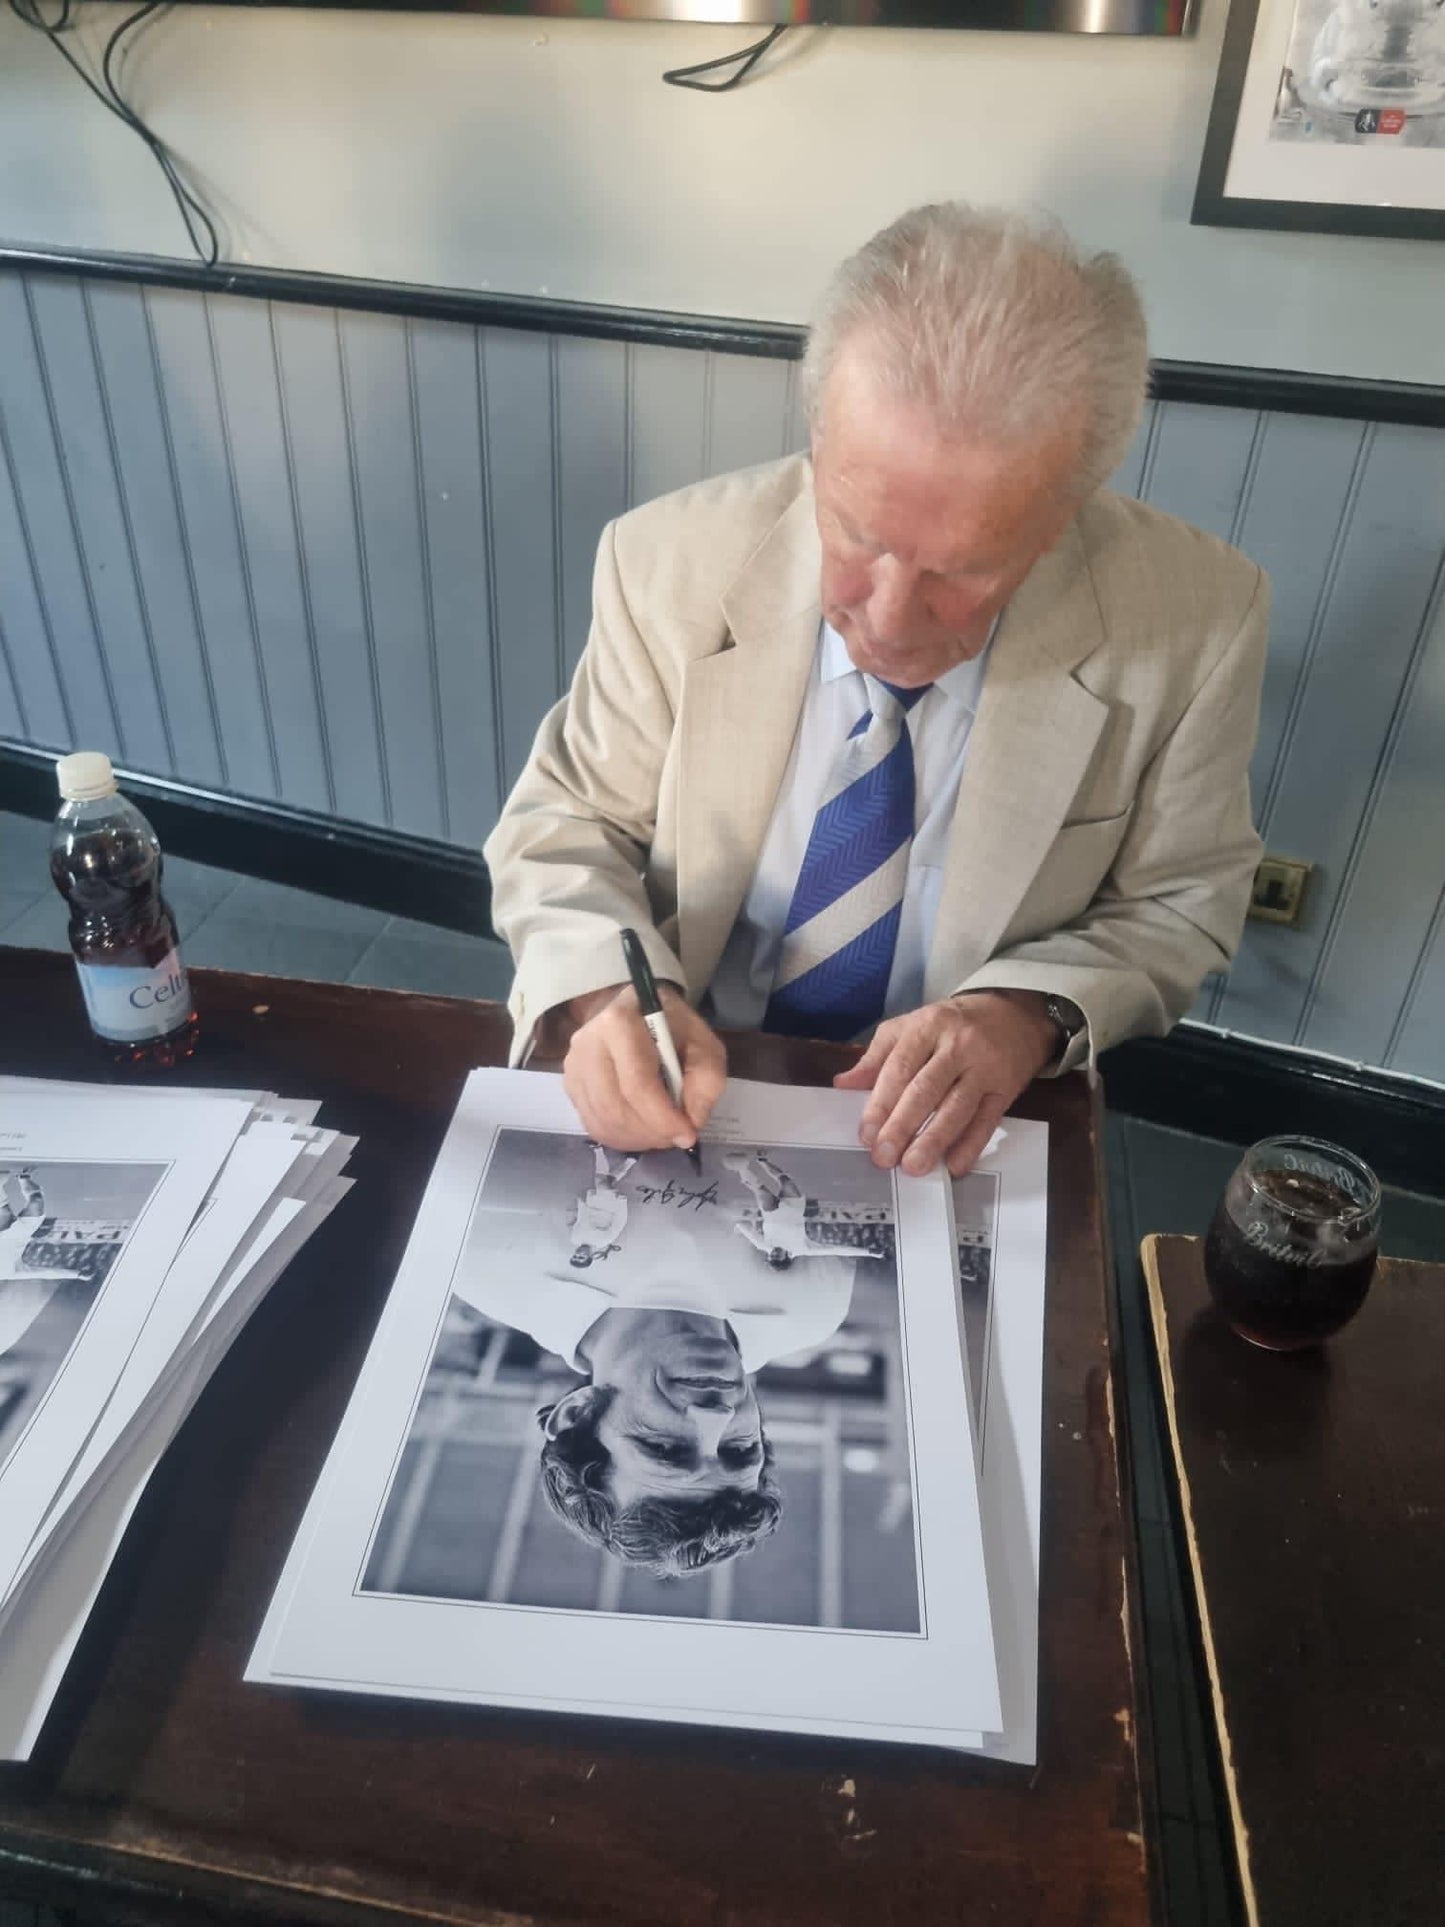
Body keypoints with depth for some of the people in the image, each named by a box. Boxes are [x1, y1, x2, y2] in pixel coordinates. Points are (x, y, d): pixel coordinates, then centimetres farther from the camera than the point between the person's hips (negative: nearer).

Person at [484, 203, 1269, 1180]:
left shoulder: (1194, 620, -14)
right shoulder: (673, 562, -13)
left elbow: (1175, 909, 0)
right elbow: (564, 820, -2)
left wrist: (1033, 1011, -19)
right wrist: (602, 990, -21)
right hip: (683, 1107, 1)